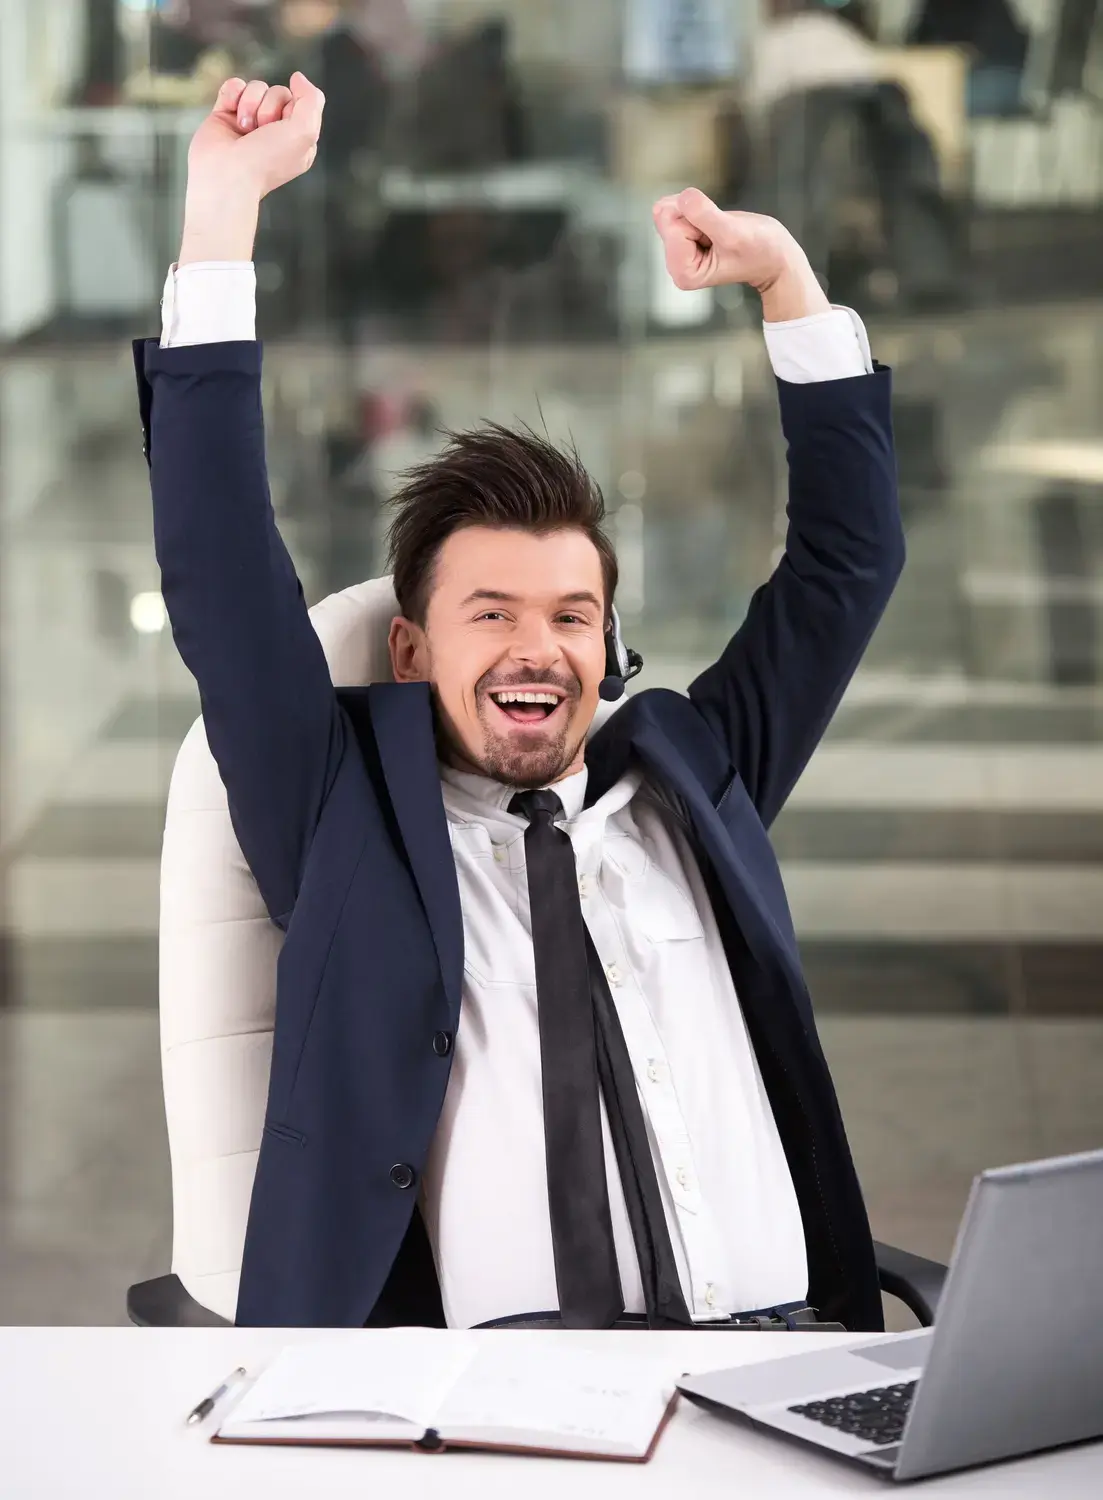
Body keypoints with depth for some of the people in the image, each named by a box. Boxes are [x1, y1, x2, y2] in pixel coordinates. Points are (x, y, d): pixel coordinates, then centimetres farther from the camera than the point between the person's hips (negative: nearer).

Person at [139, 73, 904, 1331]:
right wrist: (223, 205, 5)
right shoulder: (353, 816, 14)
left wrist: (785, 274, 17)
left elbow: (849, 556, 24)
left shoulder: (689, 779, 22)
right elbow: (219, 577, 7)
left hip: (776, 1341, 3)